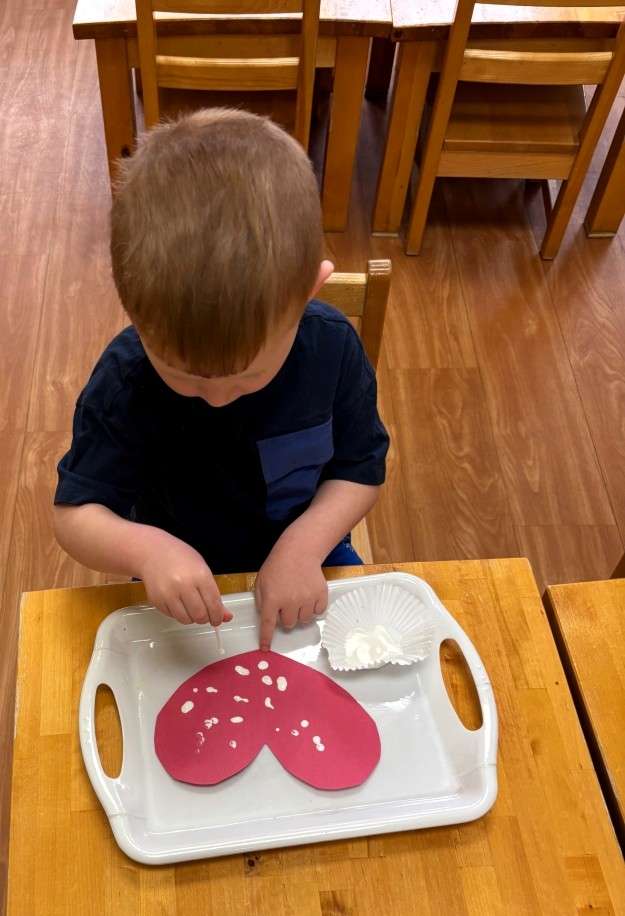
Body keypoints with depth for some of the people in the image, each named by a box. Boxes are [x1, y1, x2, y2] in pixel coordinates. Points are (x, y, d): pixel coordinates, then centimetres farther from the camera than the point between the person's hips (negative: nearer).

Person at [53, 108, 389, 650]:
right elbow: (75, 513, -19)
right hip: (182, 589, -2)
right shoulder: (125, 381, -24)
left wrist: (304, 545, -24)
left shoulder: (333, 345, -19)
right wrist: (144, 548, -40)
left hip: (308, 565, 2)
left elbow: (361, 468, -7)